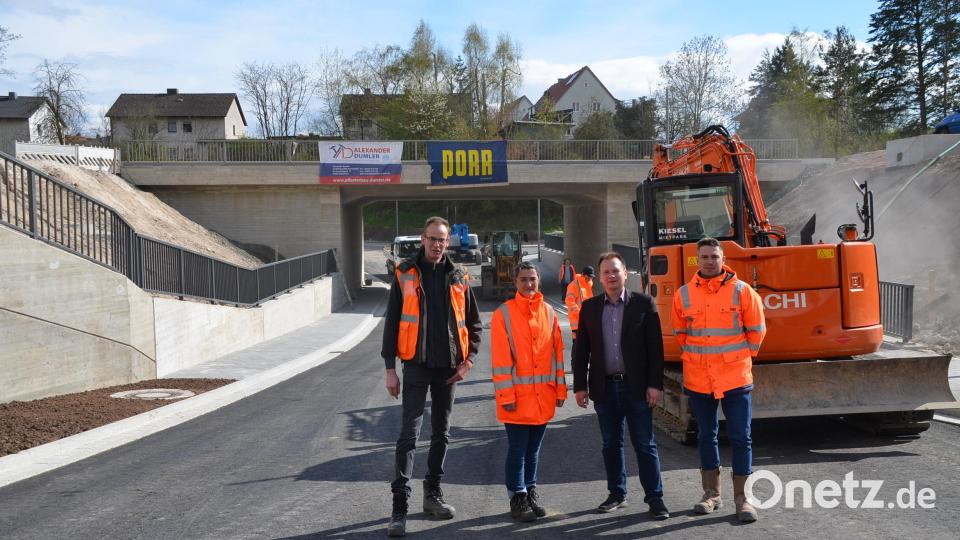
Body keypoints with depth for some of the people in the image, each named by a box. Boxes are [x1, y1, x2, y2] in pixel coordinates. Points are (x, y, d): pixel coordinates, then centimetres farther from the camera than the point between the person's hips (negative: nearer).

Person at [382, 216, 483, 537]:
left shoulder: (458, 277, 4)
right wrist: (390, 368, -5)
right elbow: (392, 322, -1)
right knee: (409, 434, -8)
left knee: (442, 433, 13)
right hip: (416, 365, -3)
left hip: (448, 366, 3)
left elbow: (473, 324, 11)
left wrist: (468, 361, 0)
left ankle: (433, 493, 27)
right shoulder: (405, 273, -2)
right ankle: (400, 505, -5)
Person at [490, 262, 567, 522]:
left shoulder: (549, 313, 6)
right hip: (517, 397, -4)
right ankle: (518, 498, 16)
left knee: (534, 449, 15)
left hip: (543, 396, 4)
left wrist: (560, 389, 8)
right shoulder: (503, 314, -7)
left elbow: (557, 352, 10)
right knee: (518, 450, 3)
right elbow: (500, 359, -10)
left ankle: (530, 492, 29)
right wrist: (506, 395, -13)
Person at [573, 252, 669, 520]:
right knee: (611, 444, 12)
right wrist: (580, 385, 2)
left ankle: (654, 497, 10)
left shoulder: (643, 303, -1)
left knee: (645, 445, 2)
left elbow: (655, 346, -4)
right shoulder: (589, 307, 6)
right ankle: (617, 494, 24)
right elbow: (581, 349, 7)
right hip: (604, 387, 3)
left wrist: (655, 384, -9)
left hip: (636, 386, -3)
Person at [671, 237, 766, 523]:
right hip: (698, 379, 2)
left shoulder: (742, 291, -5)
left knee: (740, 437, 1)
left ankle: (741, 497, 11)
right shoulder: (683, 294, 1)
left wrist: (742, 358, 6)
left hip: (735, 377, -2)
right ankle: (711, 494, 25)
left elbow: (756, 330, 4)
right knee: (706, 436, 13)